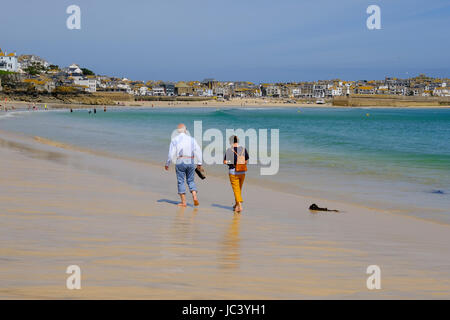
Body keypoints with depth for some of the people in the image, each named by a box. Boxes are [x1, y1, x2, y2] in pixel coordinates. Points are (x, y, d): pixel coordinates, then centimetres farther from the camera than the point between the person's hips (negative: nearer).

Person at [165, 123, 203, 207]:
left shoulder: (175, 140, -1)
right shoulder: (191, 139, 7)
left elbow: (171, 154, -5)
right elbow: (198, 151, 4)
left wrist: (167, 164, 4)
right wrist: (199, 163, 10)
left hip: (180, 162, -2)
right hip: (190, 162, 3)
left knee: (181, 181, 4)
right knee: (191, 181, 14)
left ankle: (183, 202, 3)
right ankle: (194, 196, -5)